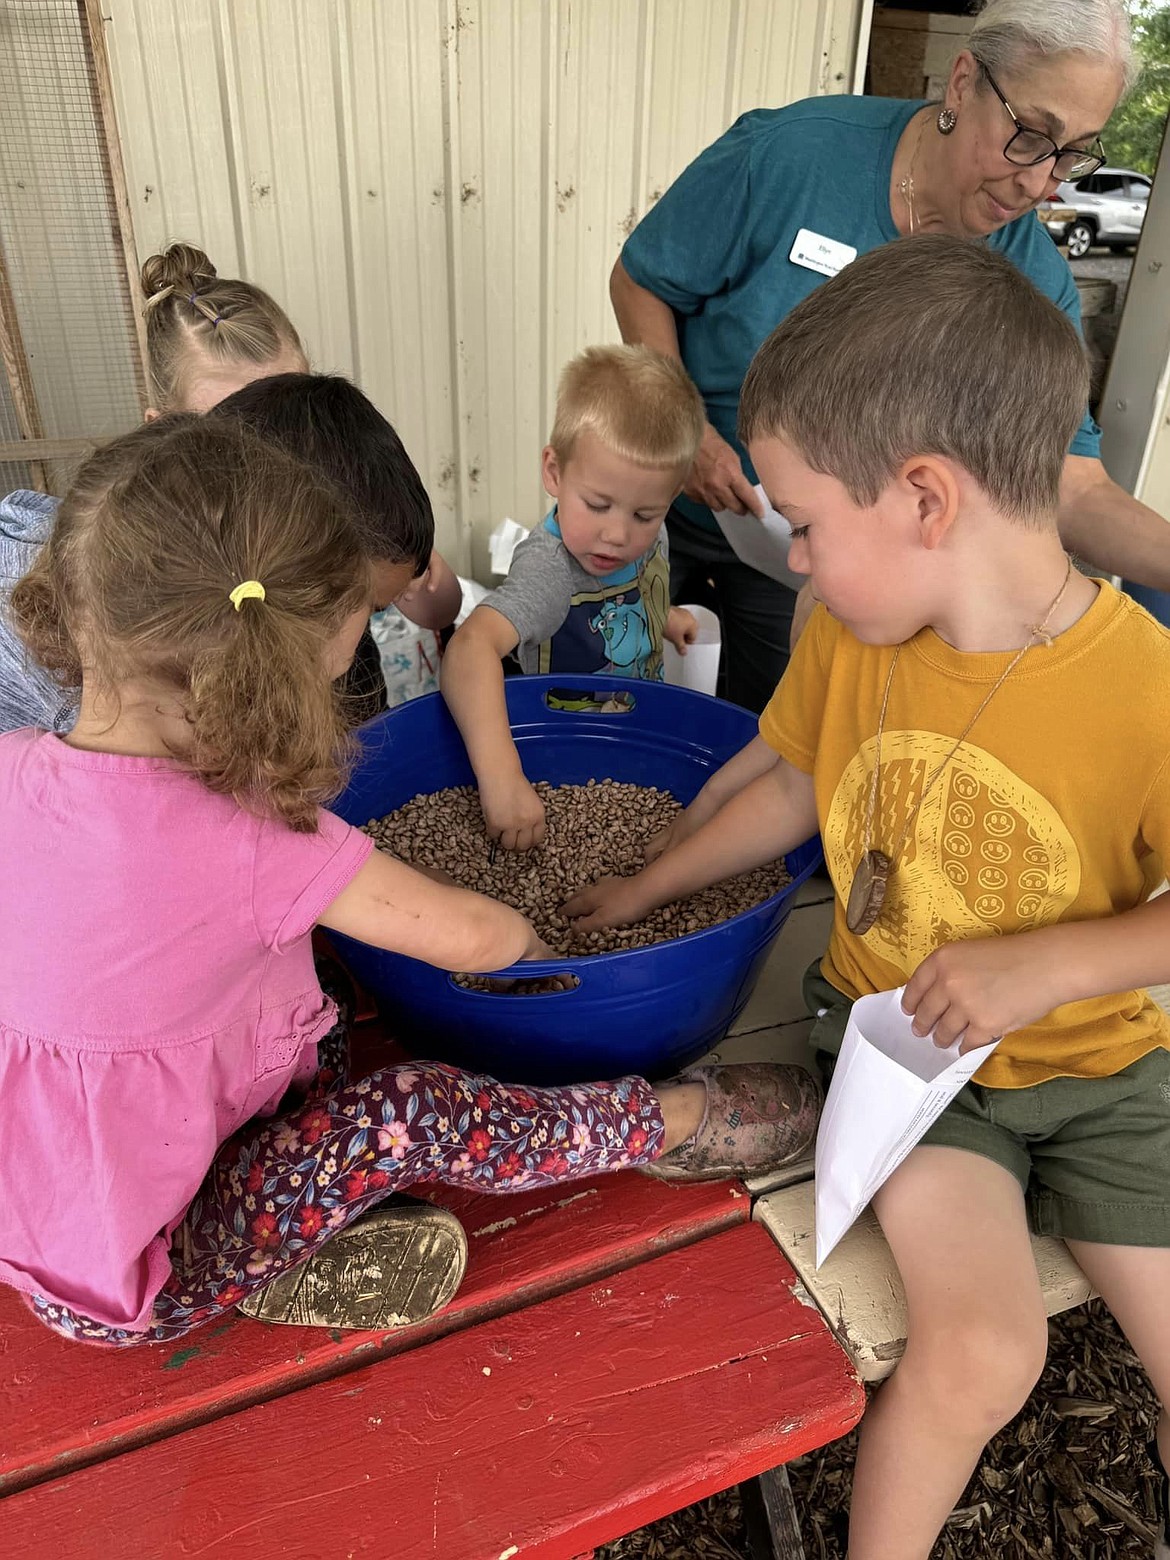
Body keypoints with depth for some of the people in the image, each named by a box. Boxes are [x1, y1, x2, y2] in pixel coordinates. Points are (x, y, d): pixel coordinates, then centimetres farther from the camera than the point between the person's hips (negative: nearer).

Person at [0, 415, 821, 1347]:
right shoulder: (245, 849, -34)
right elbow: (465, 936, -22)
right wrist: (535, 943, 1)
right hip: (144, 1286, -7)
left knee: (314, 1010, 13)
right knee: (420, 1115, -10)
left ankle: (284, 1261, 12)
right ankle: (671, 1122, 7)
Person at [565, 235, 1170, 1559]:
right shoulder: (847, 637, -10)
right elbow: (791, 784, 6)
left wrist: (1055, 964, -24)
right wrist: (644, 890, 11)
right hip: (898, 1039, 1)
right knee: (980, 1351, -14)